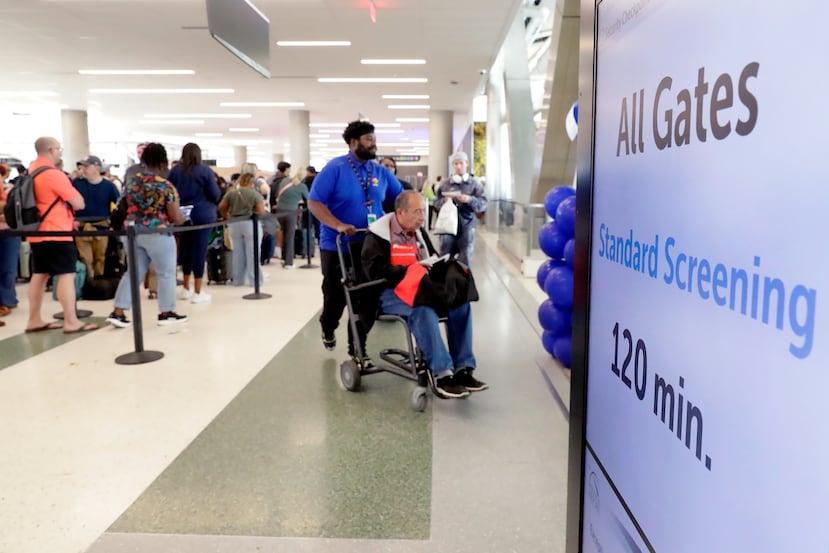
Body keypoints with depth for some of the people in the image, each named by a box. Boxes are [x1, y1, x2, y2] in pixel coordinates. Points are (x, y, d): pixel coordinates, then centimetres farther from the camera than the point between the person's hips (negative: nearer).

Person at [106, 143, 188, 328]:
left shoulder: (132, 182, 6)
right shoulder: (165, 185, -13)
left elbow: (131, 208, 18)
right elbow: (176, 217, -12)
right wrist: (182, 219, 9)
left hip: (133, 232, 7)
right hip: (157, 234, -7)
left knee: (133, 272, 12)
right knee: (166, 273, 6)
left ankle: (118, 312, 9)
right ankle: (166, 313, 13)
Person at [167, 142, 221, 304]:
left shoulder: (174, 171, 3)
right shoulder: (205, 171, -5)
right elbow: (216, 195, -5)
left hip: (182, 215, 4)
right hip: (203, 215, -4)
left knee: (185, 250, 14)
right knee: (199, 251, -1)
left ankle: (186, 289, 24)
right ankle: (197, 293, 1)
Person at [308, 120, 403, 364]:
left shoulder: (380, 171, 5)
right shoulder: (335, 168, -10)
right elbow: (314, 202, -17)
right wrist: (339, 225, -29)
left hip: (370, 247, 4)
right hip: (337, 246, -3)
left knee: (367, 300, 2)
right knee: (336, 297, 12)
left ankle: (357, 348, 16)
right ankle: (328, 330, 43)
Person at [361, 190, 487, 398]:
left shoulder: (419, 232, 17)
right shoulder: (378, 234, -6)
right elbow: (375, 270, -16)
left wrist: (438, 265, 0)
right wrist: (409, 271, -22)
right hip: (391, 292, -7)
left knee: (460, 302, -18)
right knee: (423, 310, -38)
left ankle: (463, 369, -17)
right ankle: (441, 375, -33)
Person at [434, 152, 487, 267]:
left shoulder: (474, 183, 2)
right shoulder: (445, 183, 7)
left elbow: (483, 203, -3)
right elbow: (436, 203, 9)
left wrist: (470, 200, -18)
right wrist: (444, 201, -11)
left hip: (467, 225, -1)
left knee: (465, 258, 3)